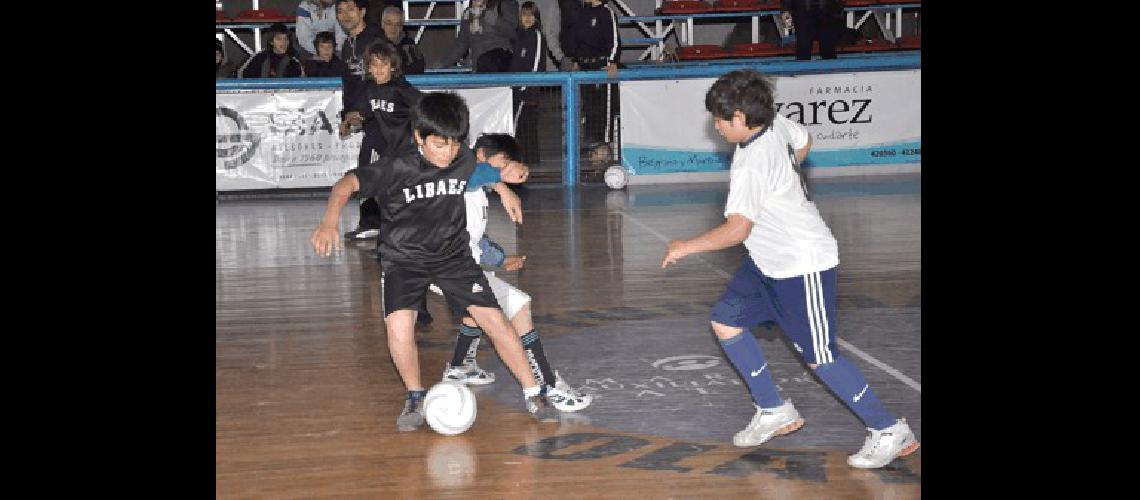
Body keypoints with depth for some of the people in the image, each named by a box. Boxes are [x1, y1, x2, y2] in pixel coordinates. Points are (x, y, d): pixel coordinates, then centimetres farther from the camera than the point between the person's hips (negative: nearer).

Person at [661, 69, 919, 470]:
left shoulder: (751, 164, -29)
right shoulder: (775, 123, -2)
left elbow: (737, 229, -35)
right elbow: (803, 141, 20)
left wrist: (685, 248, -24)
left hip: (803, 267, -10)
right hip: (768, 261, 10)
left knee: (820, 358, -5)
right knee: (725, 320, 10)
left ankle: (890, 432, 7)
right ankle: (776, 412, 19)